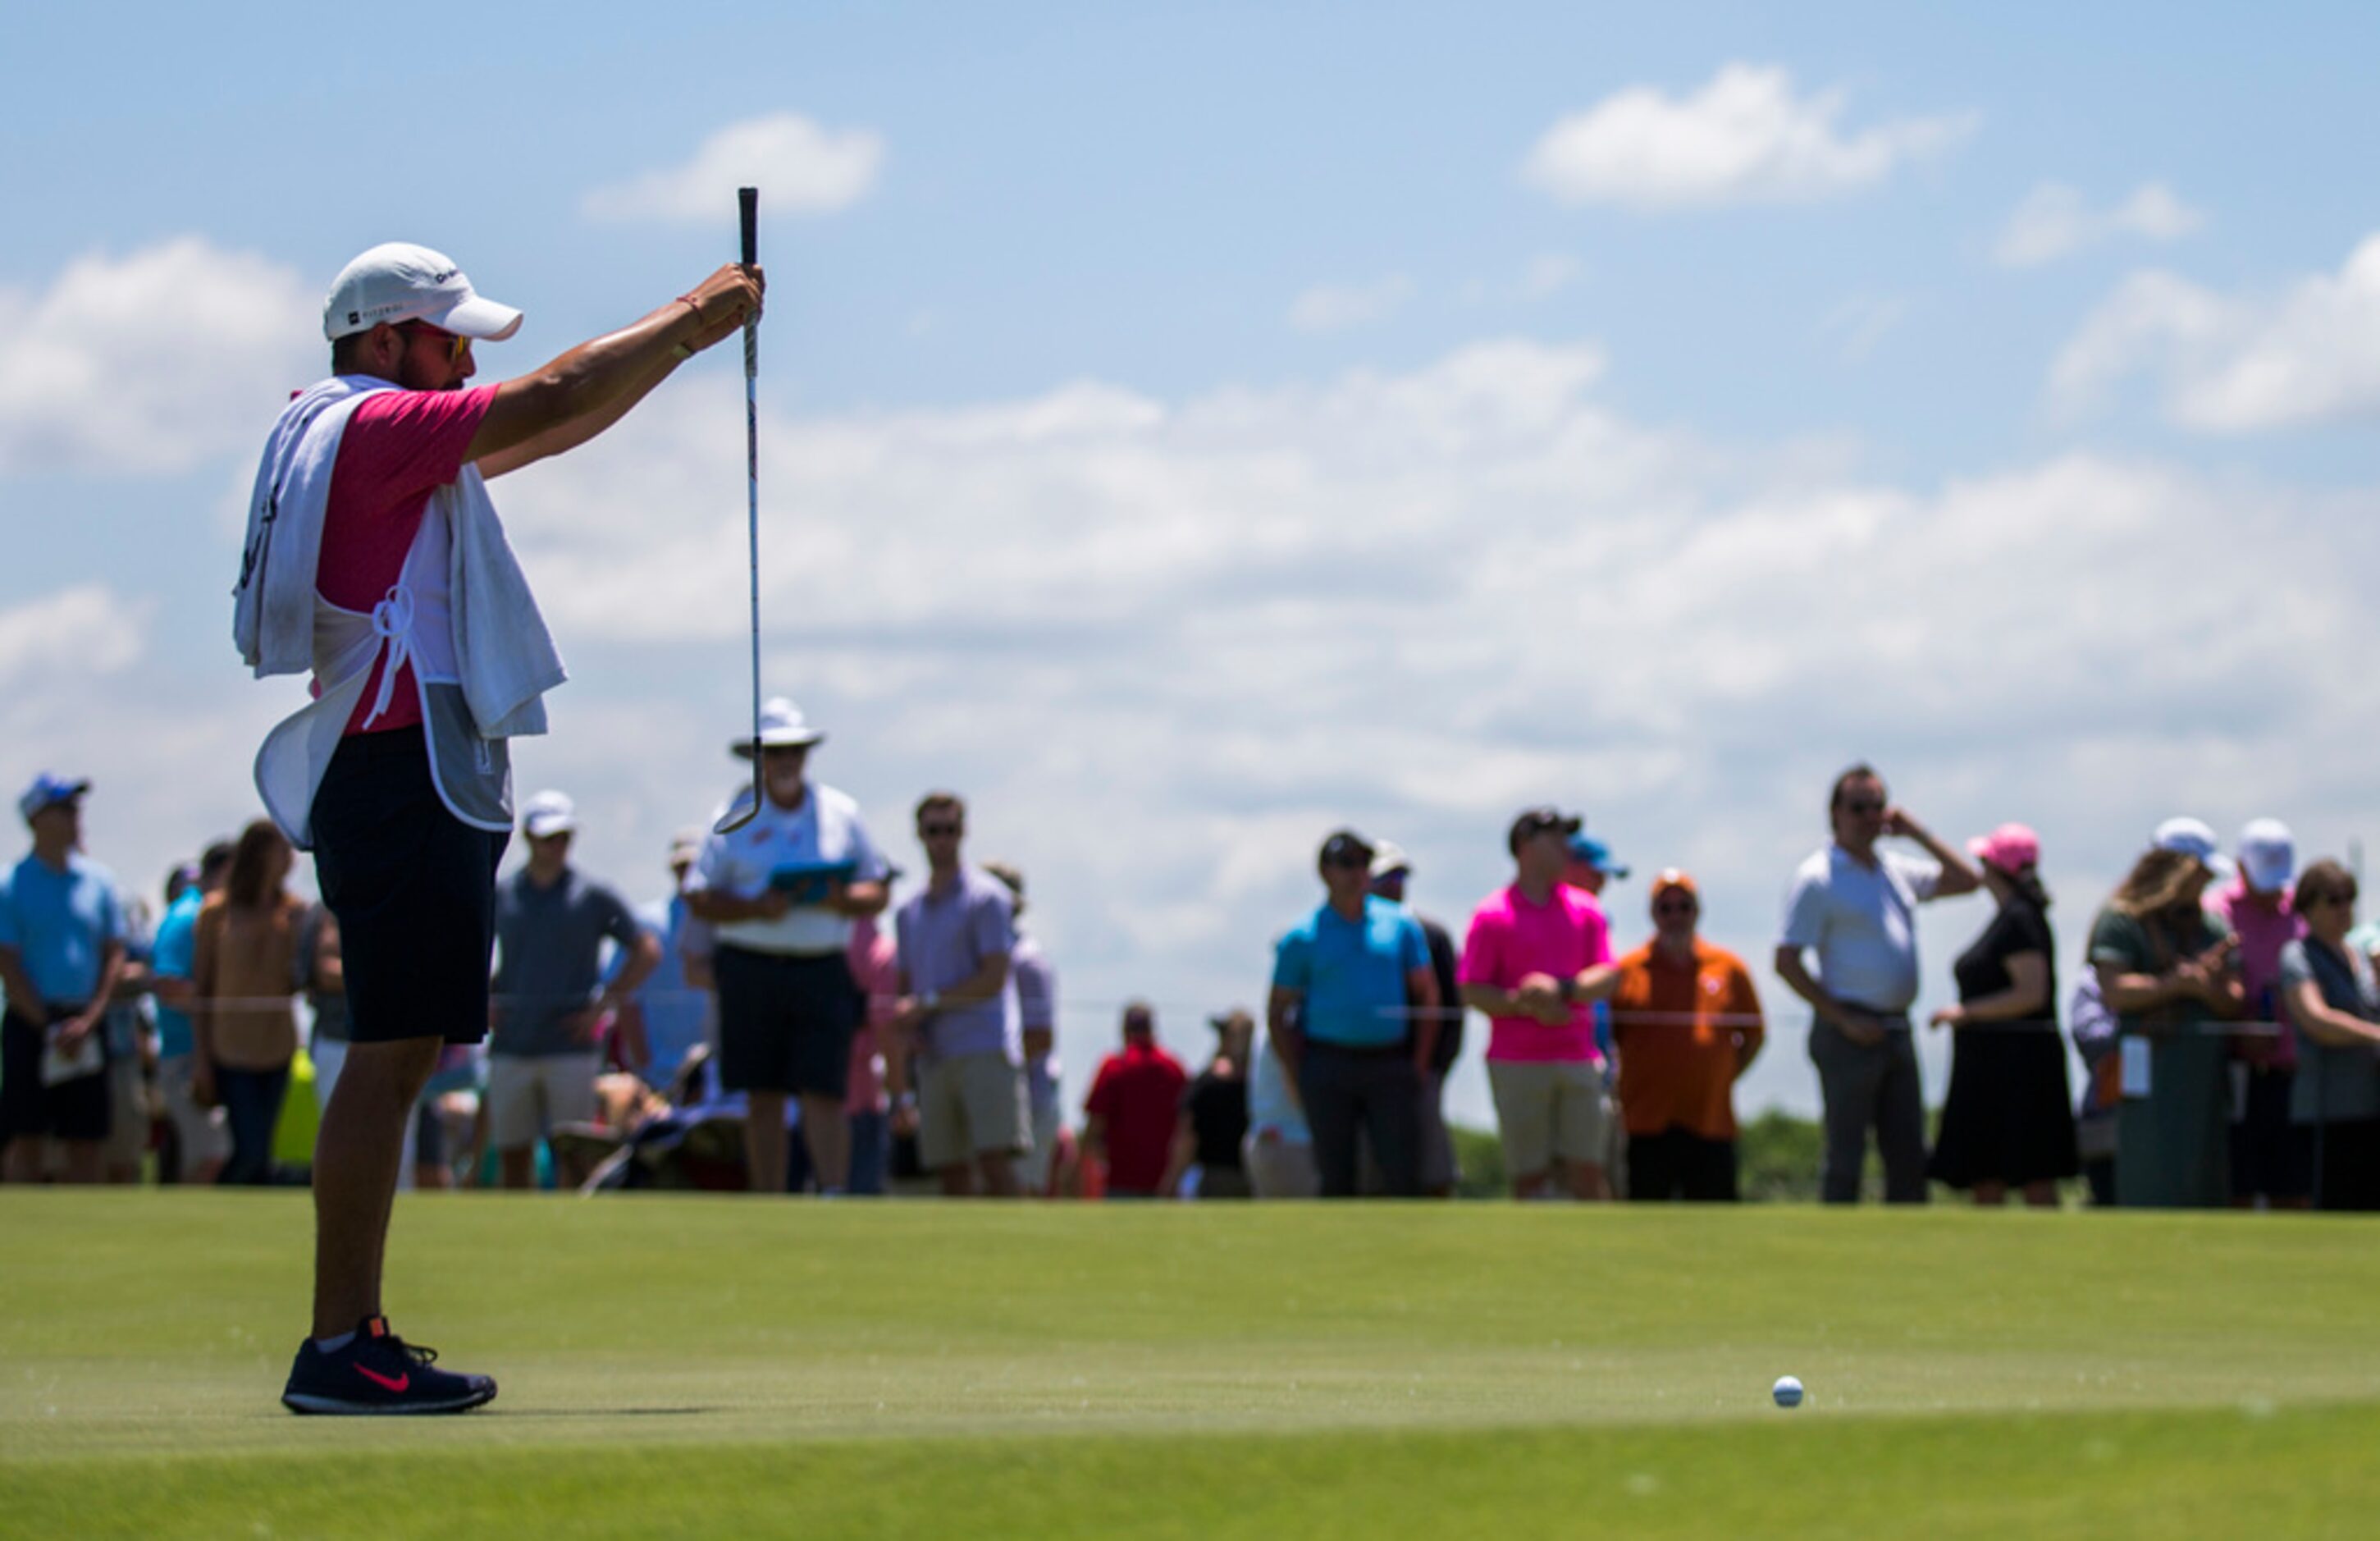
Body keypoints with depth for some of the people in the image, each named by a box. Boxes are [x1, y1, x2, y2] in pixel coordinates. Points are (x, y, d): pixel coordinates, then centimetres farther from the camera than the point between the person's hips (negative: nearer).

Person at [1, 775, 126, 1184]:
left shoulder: (98, 880, 9)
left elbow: (114, 956, 8)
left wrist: (88, 1021, -5)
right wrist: (49, 1028, -11)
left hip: (87, 1025, 4)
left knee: (88, 1142, 3)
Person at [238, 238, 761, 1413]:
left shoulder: (377, 440, 21)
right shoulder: (366, 425, -9)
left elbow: (550, 430, 24)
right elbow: (556, 401, -13)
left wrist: (685, 332, 19)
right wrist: (688, 323, -2)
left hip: (409, 777, 11)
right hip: (405, 775, -11)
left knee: (403, 1054, 12)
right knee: (390, 1056, -13)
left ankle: (354, 1339, 13)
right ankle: (338, 1349, -15)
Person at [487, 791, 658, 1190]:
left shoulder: (594, 896, 2)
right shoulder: (499, 896, 9)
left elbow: (647, 951, 4)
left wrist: (604, 1004, -4)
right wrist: (481, 1001, 7)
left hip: (570, 1048, -3)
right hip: (510, 1048, 3)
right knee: (512, 1154, 4)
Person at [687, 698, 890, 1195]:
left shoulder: (842, 813, 11)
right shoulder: (735, 816, 7)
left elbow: (877, 893, 12)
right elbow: (699, 898, 3)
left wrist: (842, 899, -10)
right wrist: (757, 908, -13)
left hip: (823, 971, 0)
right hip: (752, 969, 0)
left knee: (824, 1092, -10)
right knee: (763, 1098, 2)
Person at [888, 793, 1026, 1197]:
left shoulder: (985, 897, 0)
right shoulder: (909, 913, 20)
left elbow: (993, 978, -7)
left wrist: (927, 1004, -7)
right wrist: (903, 1022, 0)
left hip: (983, 1047, -6)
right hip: (934, 1055, 6)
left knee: (994, 1160, -16)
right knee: (951, 1172, 2)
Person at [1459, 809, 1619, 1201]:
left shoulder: (1585, 910, 12)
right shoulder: (1492, 915, 1)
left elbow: (1609, 978, 6)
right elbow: (1472, 992, -3)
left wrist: (1561, 990, -13)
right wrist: (1529, 1005, -17)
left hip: (1578, 1061, 3)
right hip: (1517, 1063, -3)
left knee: (1589, 1171, -2)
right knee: (1529, 1176, -2)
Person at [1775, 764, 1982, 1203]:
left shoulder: (1897, 871, 15)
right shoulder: (1818, 877, -5)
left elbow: (1967, 880, 20)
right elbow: (1787, 962, -10)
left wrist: (1916, 832, 11)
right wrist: (1843, 1020, -13)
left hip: (1896, 1031, 7)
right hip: (1851, 1034, -7)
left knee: (1909, 1157, 6)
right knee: (1846, 1158, -4)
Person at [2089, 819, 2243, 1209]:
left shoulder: (2212, 926, 18)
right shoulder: (2122, 919, 0)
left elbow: (2235, 1003, 12)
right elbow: (2115, 990, -12)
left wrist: (2209, 987, -10)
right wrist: (2177, 984, -14)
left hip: (2207, 1072, 6)